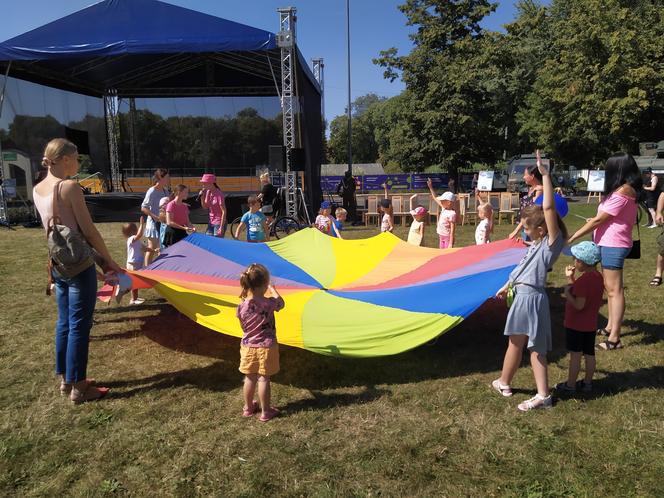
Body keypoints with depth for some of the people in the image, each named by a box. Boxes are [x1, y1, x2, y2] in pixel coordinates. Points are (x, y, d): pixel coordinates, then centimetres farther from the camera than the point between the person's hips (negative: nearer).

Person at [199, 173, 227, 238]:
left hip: (219, 223, -8)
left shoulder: (219, 194, -19)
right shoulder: (208, 192, 4)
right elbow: (205, 207, 12)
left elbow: (224, 212, -18)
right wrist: (202, 197, -5)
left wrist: (221, 227, -20)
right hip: (211, 223, 8)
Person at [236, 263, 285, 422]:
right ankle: (266, 412, 19)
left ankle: (248, 407, 35)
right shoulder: (269, 303, -19)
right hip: (266, 347, -3)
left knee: (250, 379, 17)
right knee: (263, 379, 7)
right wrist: (272, 289, 19)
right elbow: (281, 303, 5)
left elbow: (243, 325, 2)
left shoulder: (242, 306, -12)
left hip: (248, 346, 3)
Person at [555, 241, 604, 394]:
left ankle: (570, 385, 13)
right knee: (589, 353, 16)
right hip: (591, 324, 8)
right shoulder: (598, 277, 4)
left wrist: (567, 294, -14)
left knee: (575, 354, 2)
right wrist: (570, 278, 7)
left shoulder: (583, 280, -25)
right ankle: (587, 383, 27)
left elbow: (579, 304, -26)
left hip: (576, 324, -8)